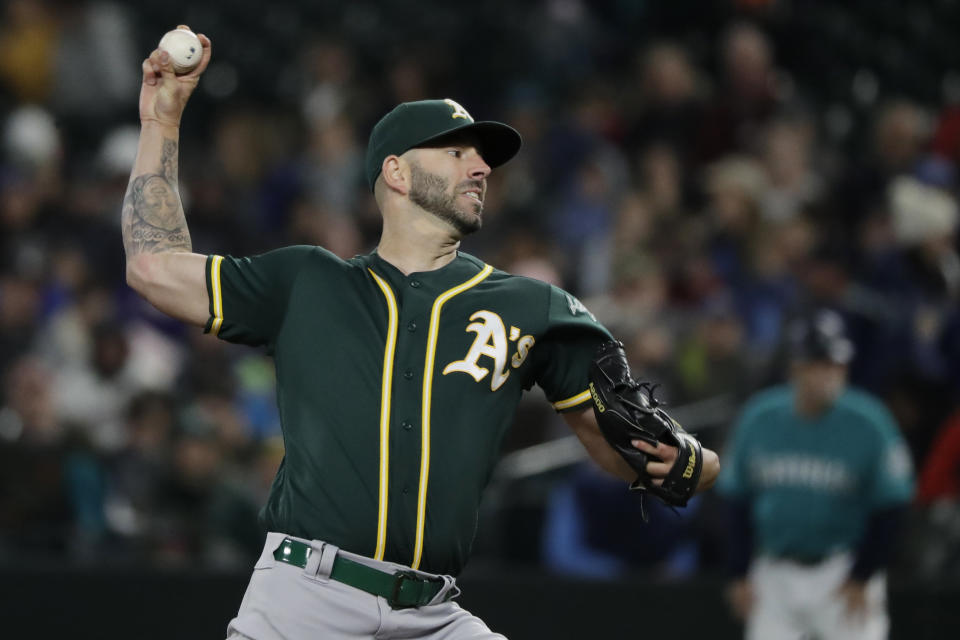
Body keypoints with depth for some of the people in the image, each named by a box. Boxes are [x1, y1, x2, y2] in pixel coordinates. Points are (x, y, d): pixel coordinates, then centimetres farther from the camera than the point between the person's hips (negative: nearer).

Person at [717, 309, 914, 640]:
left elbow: (889, 509, -5)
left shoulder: (869, 423, -11)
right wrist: (739, 574, 4)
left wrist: (862, 579, -9)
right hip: (774, 574, 3)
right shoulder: (759, 417, -2)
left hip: (845, 573, -3)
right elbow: (738, 501, 7)